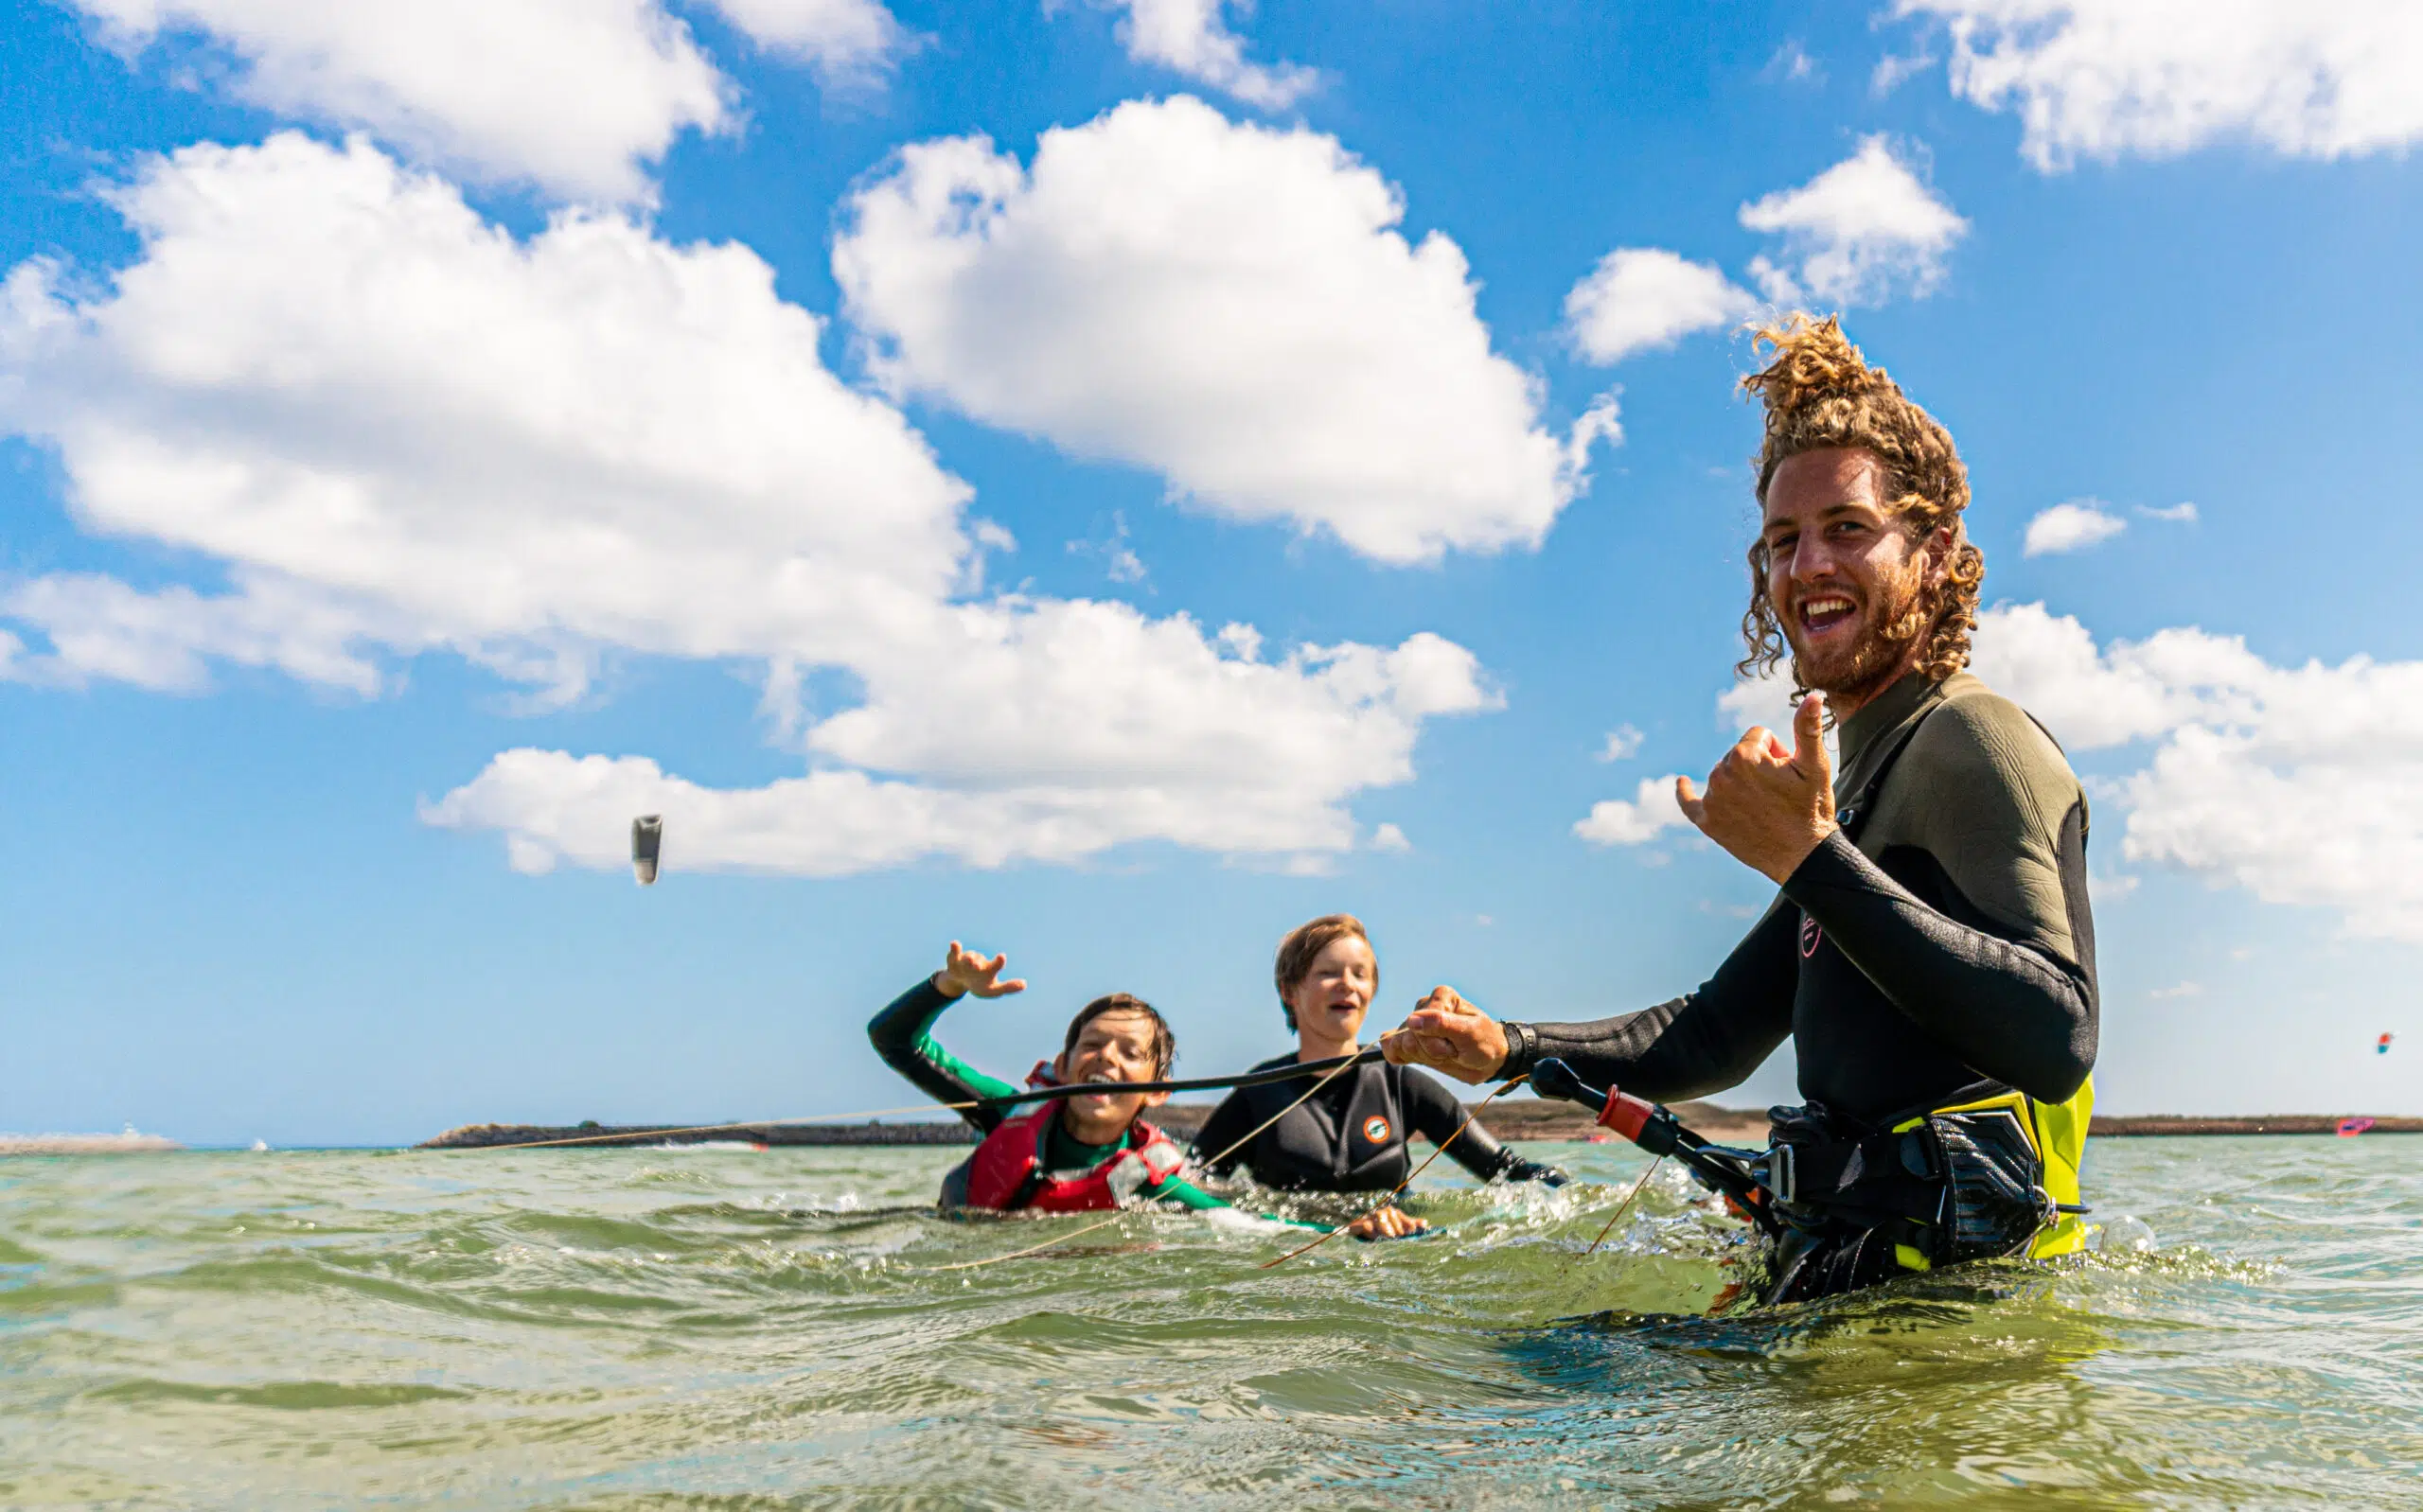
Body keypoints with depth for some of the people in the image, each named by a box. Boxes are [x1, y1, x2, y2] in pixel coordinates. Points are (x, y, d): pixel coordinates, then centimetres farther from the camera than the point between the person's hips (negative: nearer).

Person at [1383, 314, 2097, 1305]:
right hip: (1852, 1271, 8)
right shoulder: (1866, 784, 20)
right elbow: (1719, 1032, 23)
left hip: (1934, 1276, -8)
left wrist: (1813, 861, -30)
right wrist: (1514, 1050, 10)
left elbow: (2057, 1041, -25)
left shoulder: (1973, 739, -9)